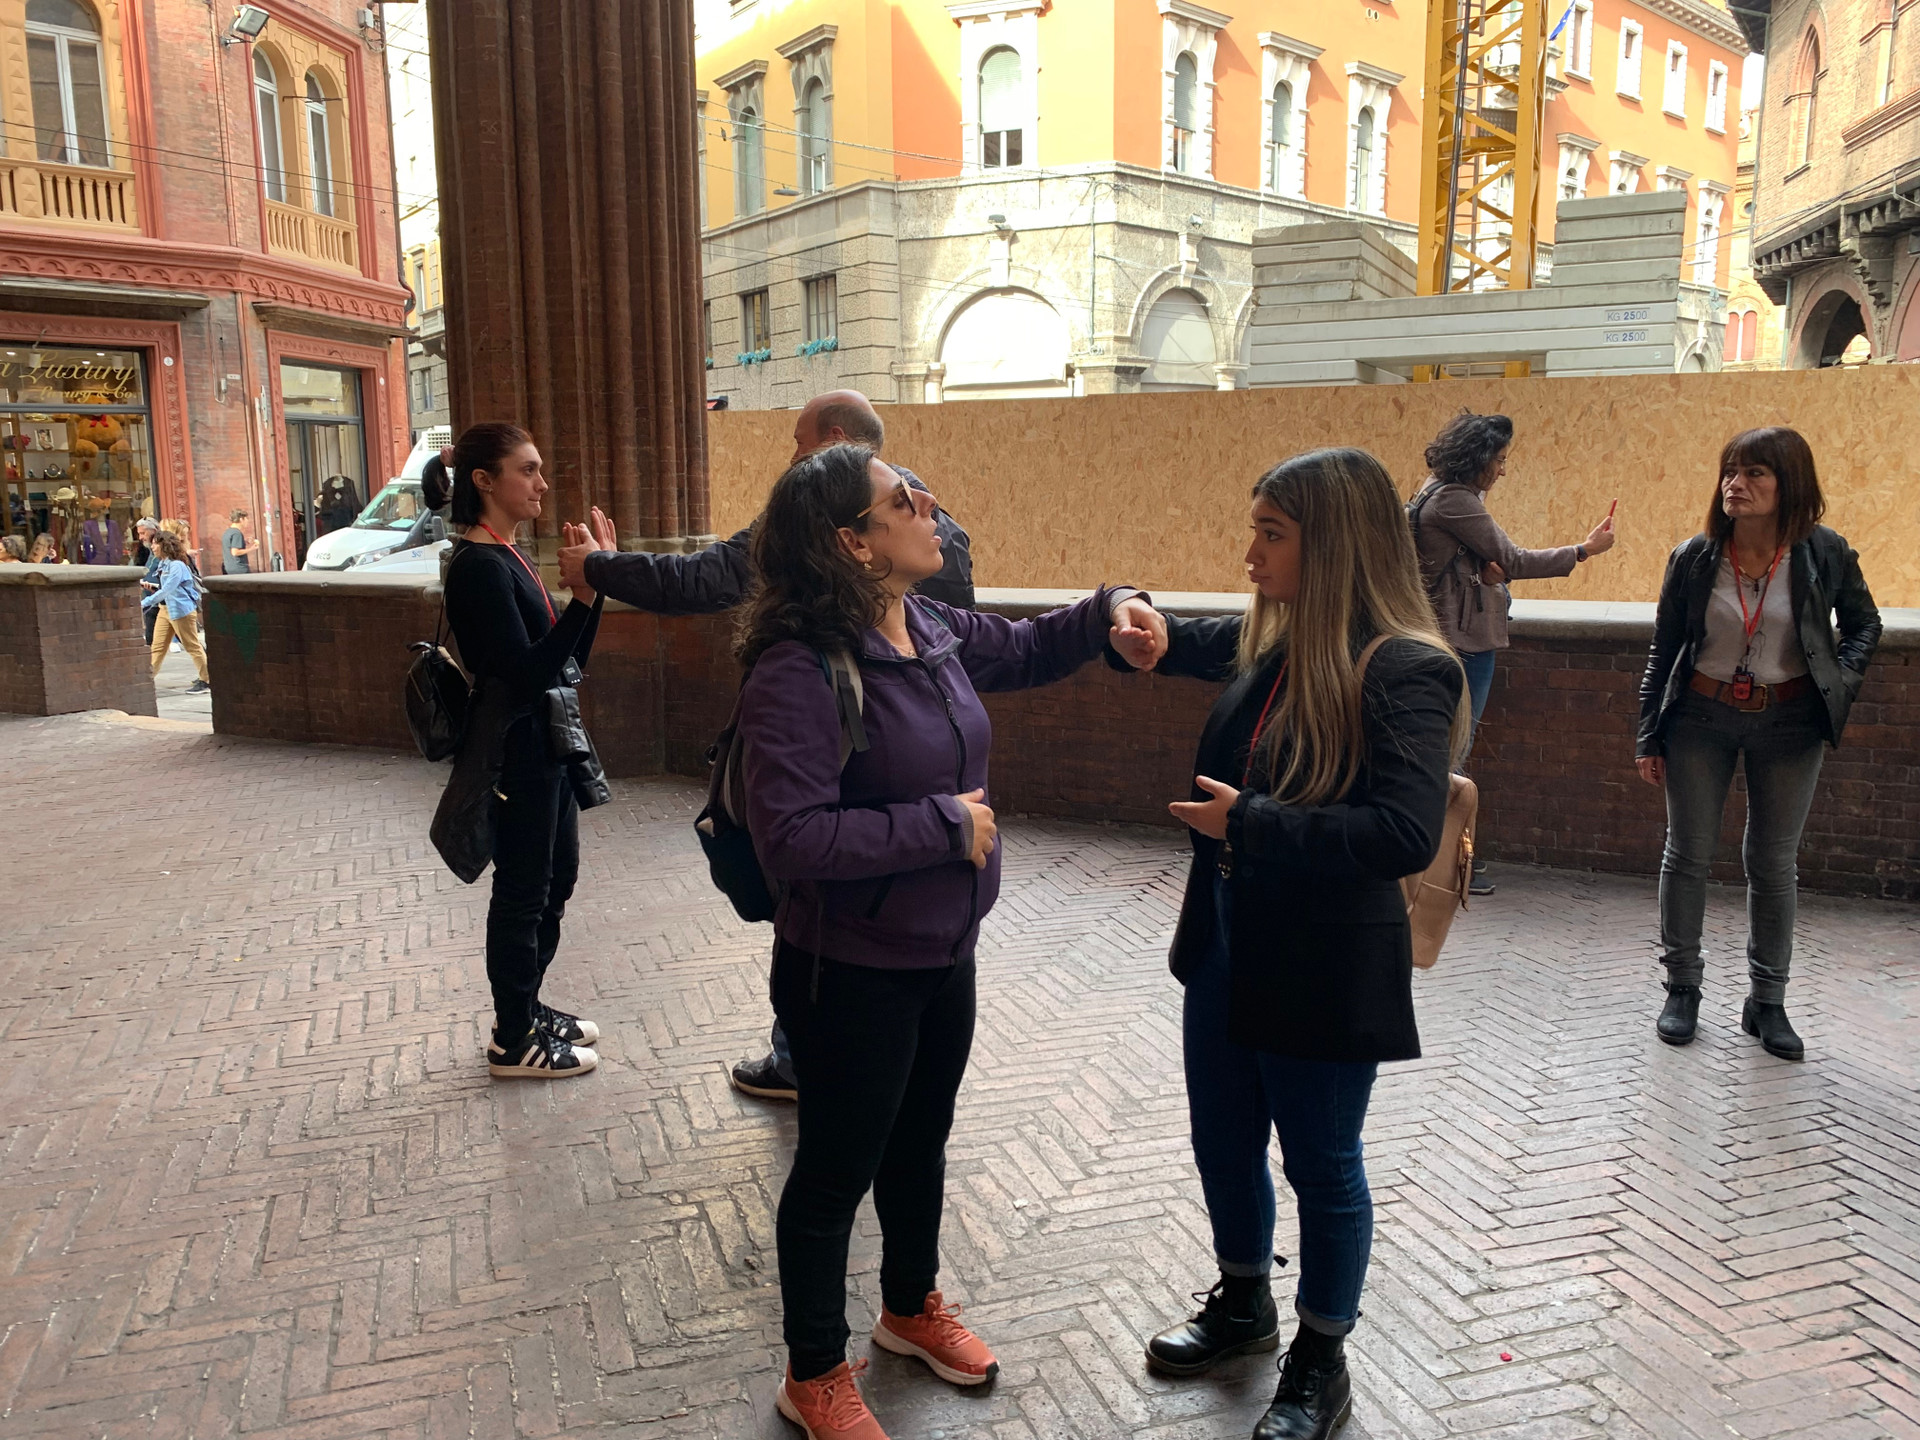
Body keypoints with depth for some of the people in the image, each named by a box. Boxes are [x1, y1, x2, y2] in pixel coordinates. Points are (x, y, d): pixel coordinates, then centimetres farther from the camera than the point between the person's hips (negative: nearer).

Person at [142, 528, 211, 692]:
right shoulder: (164, 564, 10)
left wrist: (145, 602, -23)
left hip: (181, 610, -9)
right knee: (157, 646, 8)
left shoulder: (177, 565, -18)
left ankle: (207, 681, 6)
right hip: (165, 609, 9)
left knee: (192, 646, -1)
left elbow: (166, 590, -23)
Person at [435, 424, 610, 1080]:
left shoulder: (507, 557, 10)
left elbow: (569, 658, 9)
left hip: (544, 743, 10)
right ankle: (512, 1042, 18)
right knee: (522, 891, 3)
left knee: (556, 877, 19)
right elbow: (527, 671, -26)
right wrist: (582, 594, -31)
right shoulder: (478, 566, -19)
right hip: (515, 749, -10)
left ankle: (526, 1007, 35)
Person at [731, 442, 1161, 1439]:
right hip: (853, 973, -8)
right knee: (837, 1170, 13)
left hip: (945, 953, 8)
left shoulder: (934, 629, -1)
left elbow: (1028, 650, 18)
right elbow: (791, 838, -32)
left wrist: (1109, 611, 0)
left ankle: (912, 1307, 53)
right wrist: (941, 824, -25)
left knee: (921, 1143, 26)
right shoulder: (798, 673, -26)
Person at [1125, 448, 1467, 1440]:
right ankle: (1242, 1306, 48)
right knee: (1222, 1140, 22)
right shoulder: (1269, 644, 0)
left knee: (1321, 1166, 13)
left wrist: (1248, 821, -25)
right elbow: (1193, 644, 24)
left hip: (1326, 973, -7)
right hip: (1226, 947, 8)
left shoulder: (1405, 671, -22)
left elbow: (1406, 835, -31)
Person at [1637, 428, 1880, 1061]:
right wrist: (1648, 736, 1)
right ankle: (1682, 989, 22)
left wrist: (1842, 679, -7)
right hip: (1700, 718, 1)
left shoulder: (1823, 553, -9)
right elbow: (1663, 651, 1)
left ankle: (1767, 1002, 22)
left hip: (1789, 723, 0)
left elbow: (1863, 620, 10)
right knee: (1687, 855, 6)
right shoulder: (1693, 558, -7)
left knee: (1773, 864, 8)